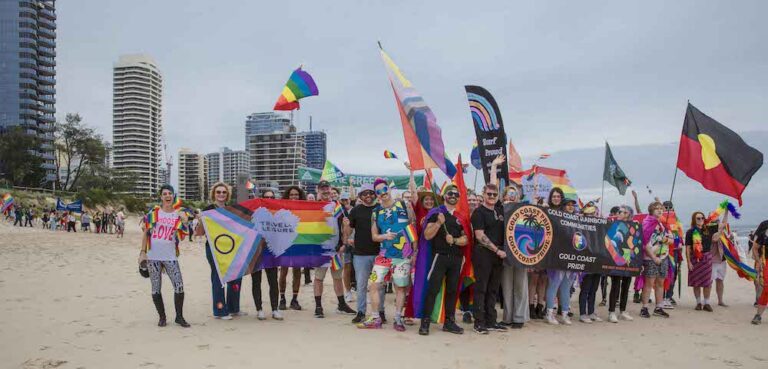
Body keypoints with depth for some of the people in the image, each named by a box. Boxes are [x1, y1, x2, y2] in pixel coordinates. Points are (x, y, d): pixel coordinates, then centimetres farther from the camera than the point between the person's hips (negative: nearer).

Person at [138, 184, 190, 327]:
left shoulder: (179, 214, 4)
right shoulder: (154, 212, 2)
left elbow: (181, 237, 2)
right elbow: (146, 232, 4)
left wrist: (184, 223, -13)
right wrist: (143, 252, -1)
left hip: (170, 257, 0)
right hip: (153, 256, 0)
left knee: (179, 286, -7)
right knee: (156, 288, 6)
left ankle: (179, 317, 9)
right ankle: (162, 317, 21)